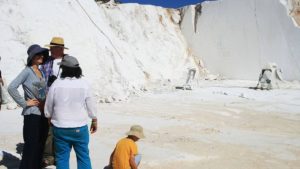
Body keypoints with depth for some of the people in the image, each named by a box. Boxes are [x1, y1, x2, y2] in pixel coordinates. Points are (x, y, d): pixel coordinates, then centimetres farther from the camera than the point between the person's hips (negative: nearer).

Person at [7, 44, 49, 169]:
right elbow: (11, 88, -18)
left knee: (40, 145, 14)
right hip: (32, 114, -7)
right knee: (31, 146, -2)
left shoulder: (41, 72, 12)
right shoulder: (27, 71, -9)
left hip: (43, 113, 7)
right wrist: (24, 103, -15)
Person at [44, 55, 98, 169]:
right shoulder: (84, 85, -7)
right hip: (80, 128, 0)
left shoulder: (56, 84, -8)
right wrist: (94, 121, 15)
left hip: (60, 128, 0)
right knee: (83, 156, 11)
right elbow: (91, 105, 0)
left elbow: (48, 107, 1)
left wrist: (49, 118, 21)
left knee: (62, 157, 11)